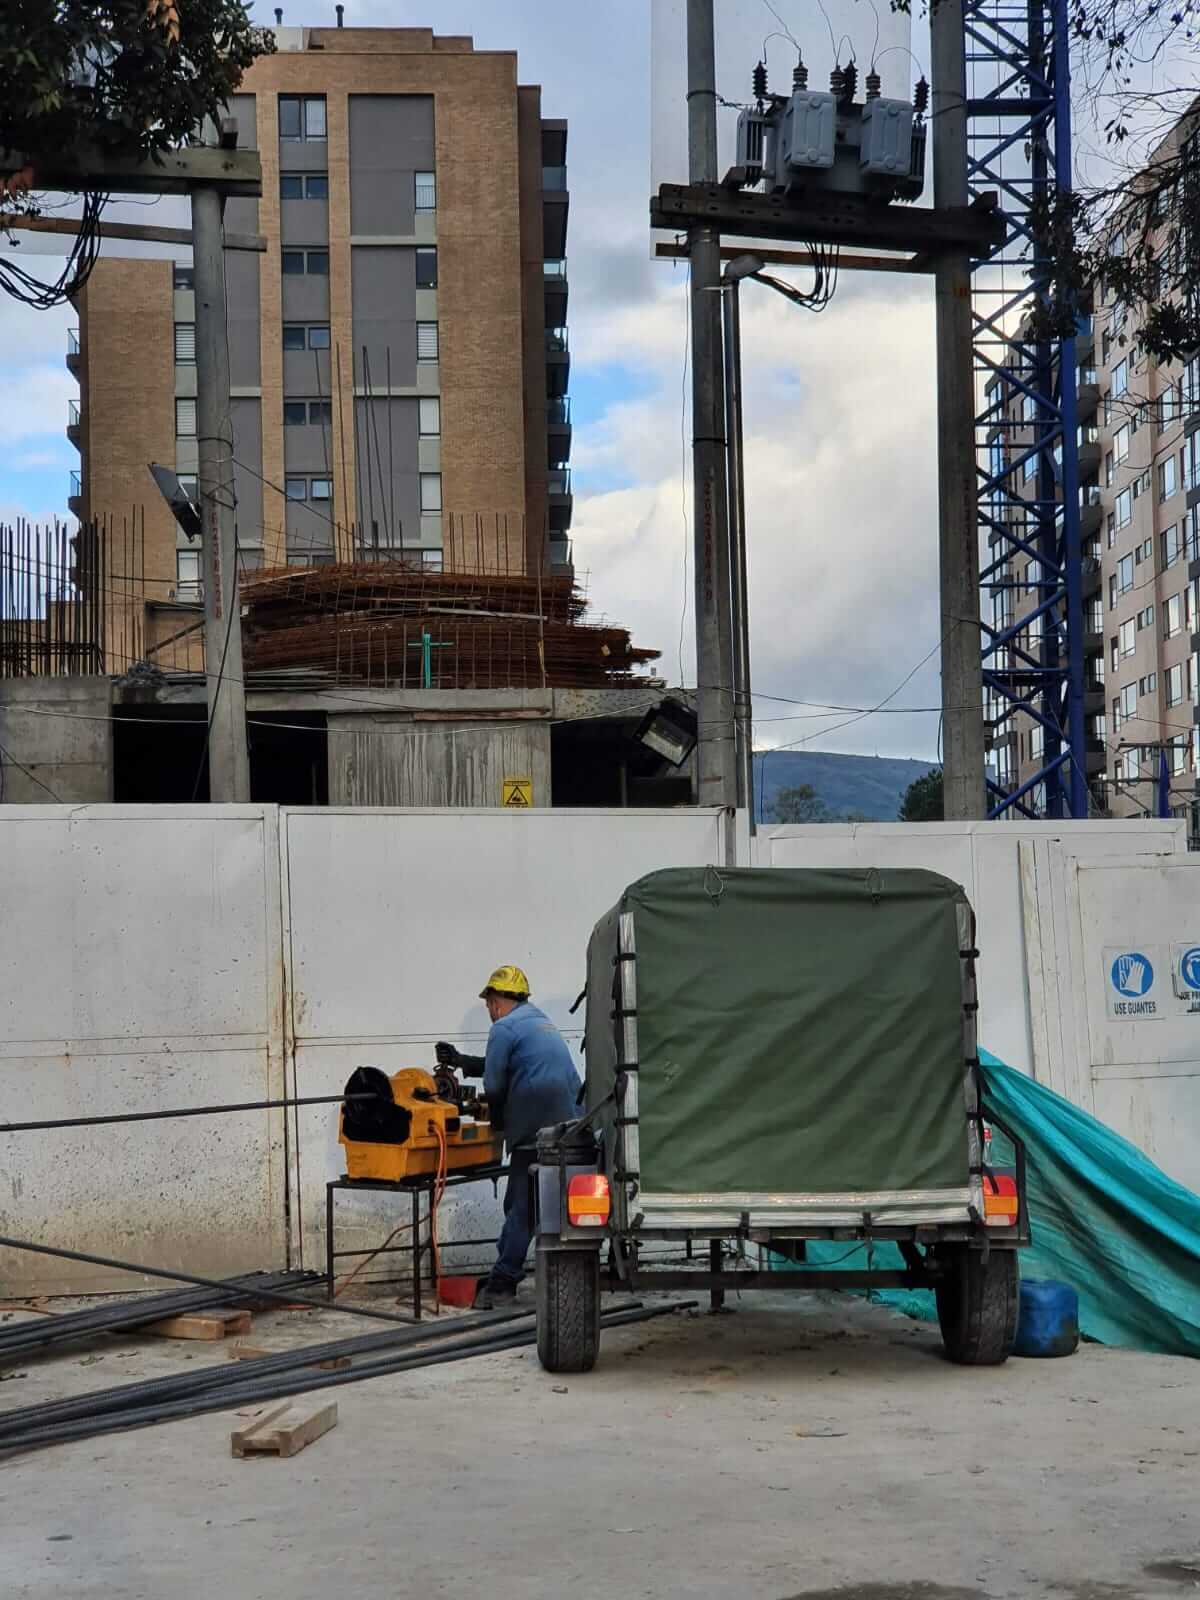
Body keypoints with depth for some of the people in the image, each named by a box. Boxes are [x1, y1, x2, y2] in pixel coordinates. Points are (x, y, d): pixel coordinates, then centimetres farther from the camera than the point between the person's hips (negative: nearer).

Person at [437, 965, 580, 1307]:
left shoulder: (504, 1028, -5)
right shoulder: (542, 1022, 23)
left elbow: (494, 1085, -5)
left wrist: (497, 1119, 14)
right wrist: (462, 1061, 36)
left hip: (536, 1134, -8)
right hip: (569, 1129, 8)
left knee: (521, 1210, -5)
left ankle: (501, 1285, -4)